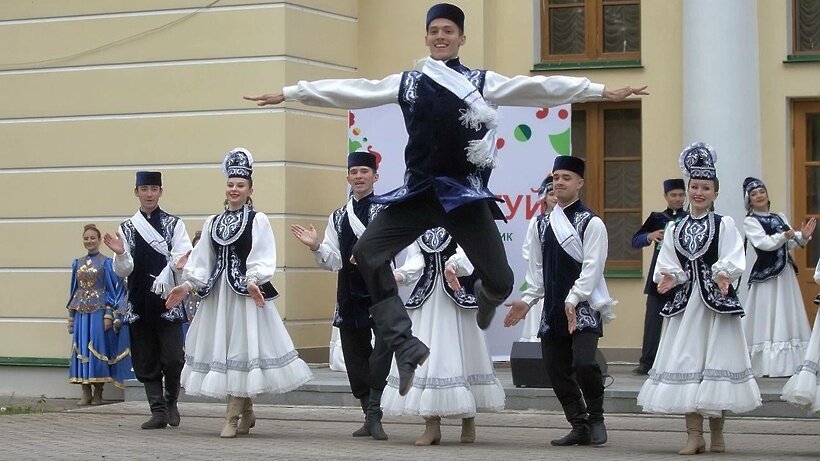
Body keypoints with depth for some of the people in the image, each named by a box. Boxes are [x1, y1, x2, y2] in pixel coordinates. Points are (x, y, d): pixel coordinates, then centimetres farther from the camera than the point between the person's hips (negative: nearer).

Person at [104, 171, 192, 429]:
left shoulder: (174, 224, 4)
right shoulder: (127, 228, 9)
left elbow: (182, 256, -2)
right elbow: (123, 271, 4)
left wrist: (179, 263, -24)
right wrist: (120, 254, -16)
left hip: (168, 301, -2)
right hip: (139, 304, 3)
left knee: (172, 358, -8)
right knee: (146, 362, 3)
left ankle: (171, 401, 16)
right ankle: (158, 411, 10)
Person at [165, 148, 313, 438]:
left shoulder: (258, 220, -1)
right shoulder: (213, 223, 15)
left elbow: (262, 259, -10)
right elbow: (201, 260, 12)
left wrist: (253, 281, -25)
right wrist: (188, 285, 0)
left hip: (246, 292, -6)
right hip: (217, 291, 6)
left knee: (241, 347, -8)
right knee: (220, 347, 6)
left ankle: (232, 417, -7)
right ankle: (246, 413, 18)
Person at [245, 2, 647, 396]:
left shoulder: (482, 81, 5)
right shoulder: (407, 82, 10)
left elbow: (539, 88, -1)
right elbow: (352, 91, 9)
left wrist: (602, 91, -8)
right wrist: (289, 93, 7)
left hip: (464, 193, -2)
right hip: (419, 192, 2)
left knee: (500, 280, -6)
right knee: (367, 253, -16)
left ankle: (485, 297, 38)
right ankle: (407, 348, -13)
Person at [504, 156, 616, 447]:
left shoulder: (591, 223, -4)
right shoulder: (543, 225, 14)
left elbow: (592, 267, -13)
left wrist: (573, 300, -22)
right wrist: (527, 300, 8)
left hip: (584, 308, -6)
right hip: (553, 310, 6)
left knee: (584, 363, -21)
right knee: (557, 369, 5)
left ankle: (596, 419, 1)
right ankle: (579, 426, 18)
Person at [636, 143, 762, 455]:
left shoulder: (724, 225, 1)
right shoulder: (674, 228, 10)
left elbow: (733, 260, -11)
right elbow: (667, 265, 3)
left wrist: (723, 274, -30)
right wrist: (670, 277, -18)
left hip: (717, 301, -3)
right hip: (685, 301, 3)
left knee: (716, 361, 1)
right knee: (686, 363, 1)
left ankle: (717, 432, 14)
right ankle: (694, 435, 8)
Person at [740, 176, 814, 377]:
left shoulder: (780, 217, 15)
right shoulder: (750, 222, -2)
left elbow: (791, 242, 7)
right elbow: (764, 243, -15)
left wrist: (802, 237, -13)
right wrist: (784, 236, -29)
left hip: (785, 272, 6)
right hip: (766, 274, -6)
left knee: (788, 317, 5)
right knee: (767, 321, -8)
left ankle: (790, 362, 8)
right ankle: (767, 365, -9)